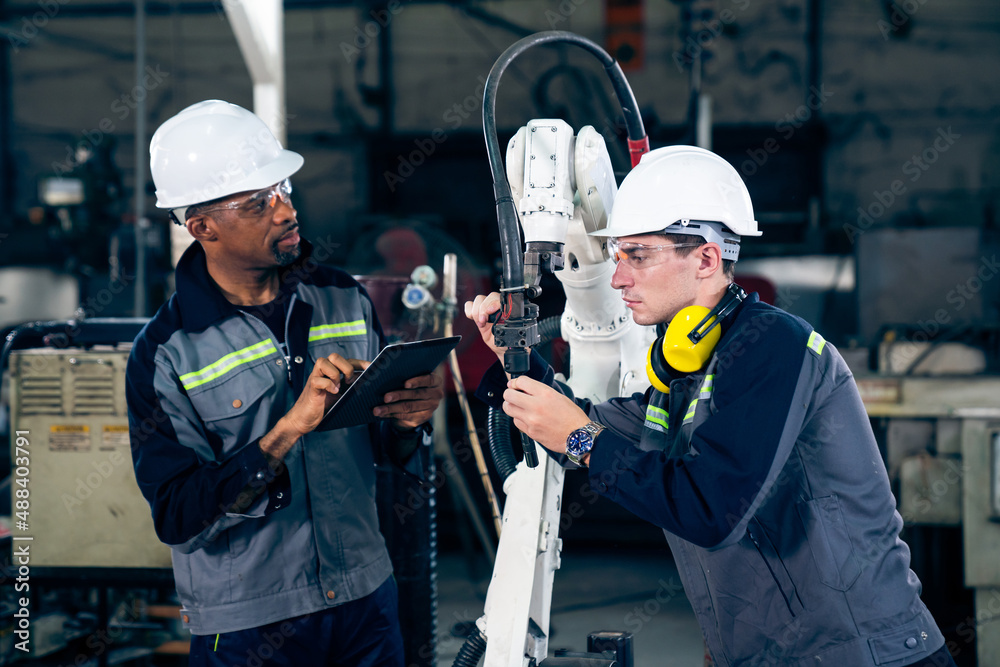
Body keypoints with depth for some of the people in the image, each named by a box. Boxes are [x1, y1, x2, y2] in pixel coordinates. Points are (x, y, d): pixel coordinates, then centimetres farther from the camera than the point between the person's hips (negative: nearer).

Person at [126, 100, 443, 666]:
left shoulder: (345, 299, 2)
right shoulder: (166, 352, -12)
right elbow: (177, 518, -19)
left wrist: (406, 419, -12)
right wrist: (288, 431, -27)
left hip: (367, 600, 4)